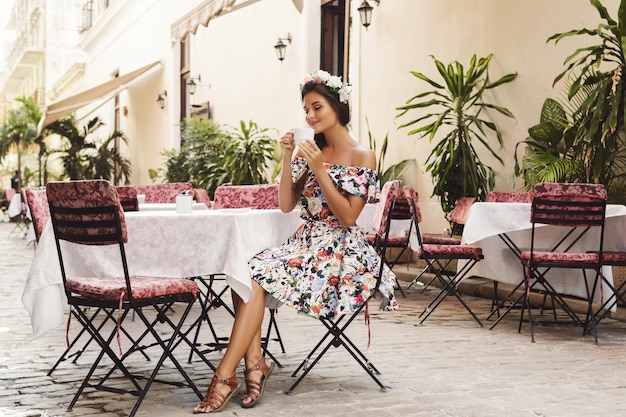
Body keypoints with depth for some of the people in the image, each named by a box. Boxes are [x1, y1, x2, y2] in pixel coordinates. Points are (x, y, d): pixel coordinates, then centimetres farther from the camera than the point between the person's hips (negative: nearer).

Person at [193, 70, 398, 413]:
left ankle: (225, 376, -23)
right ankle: (254, 363, -24)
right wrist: (288, 158, -4)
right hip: (305, 242, 6)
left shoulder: (362, 156, -3)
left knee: (257, 278, -26)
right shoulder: (309, 150, 14)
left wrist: (320, 170, -17)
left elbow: (347, 217, -11)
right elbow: (286, 205, 8)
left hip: (341, 251, -6)